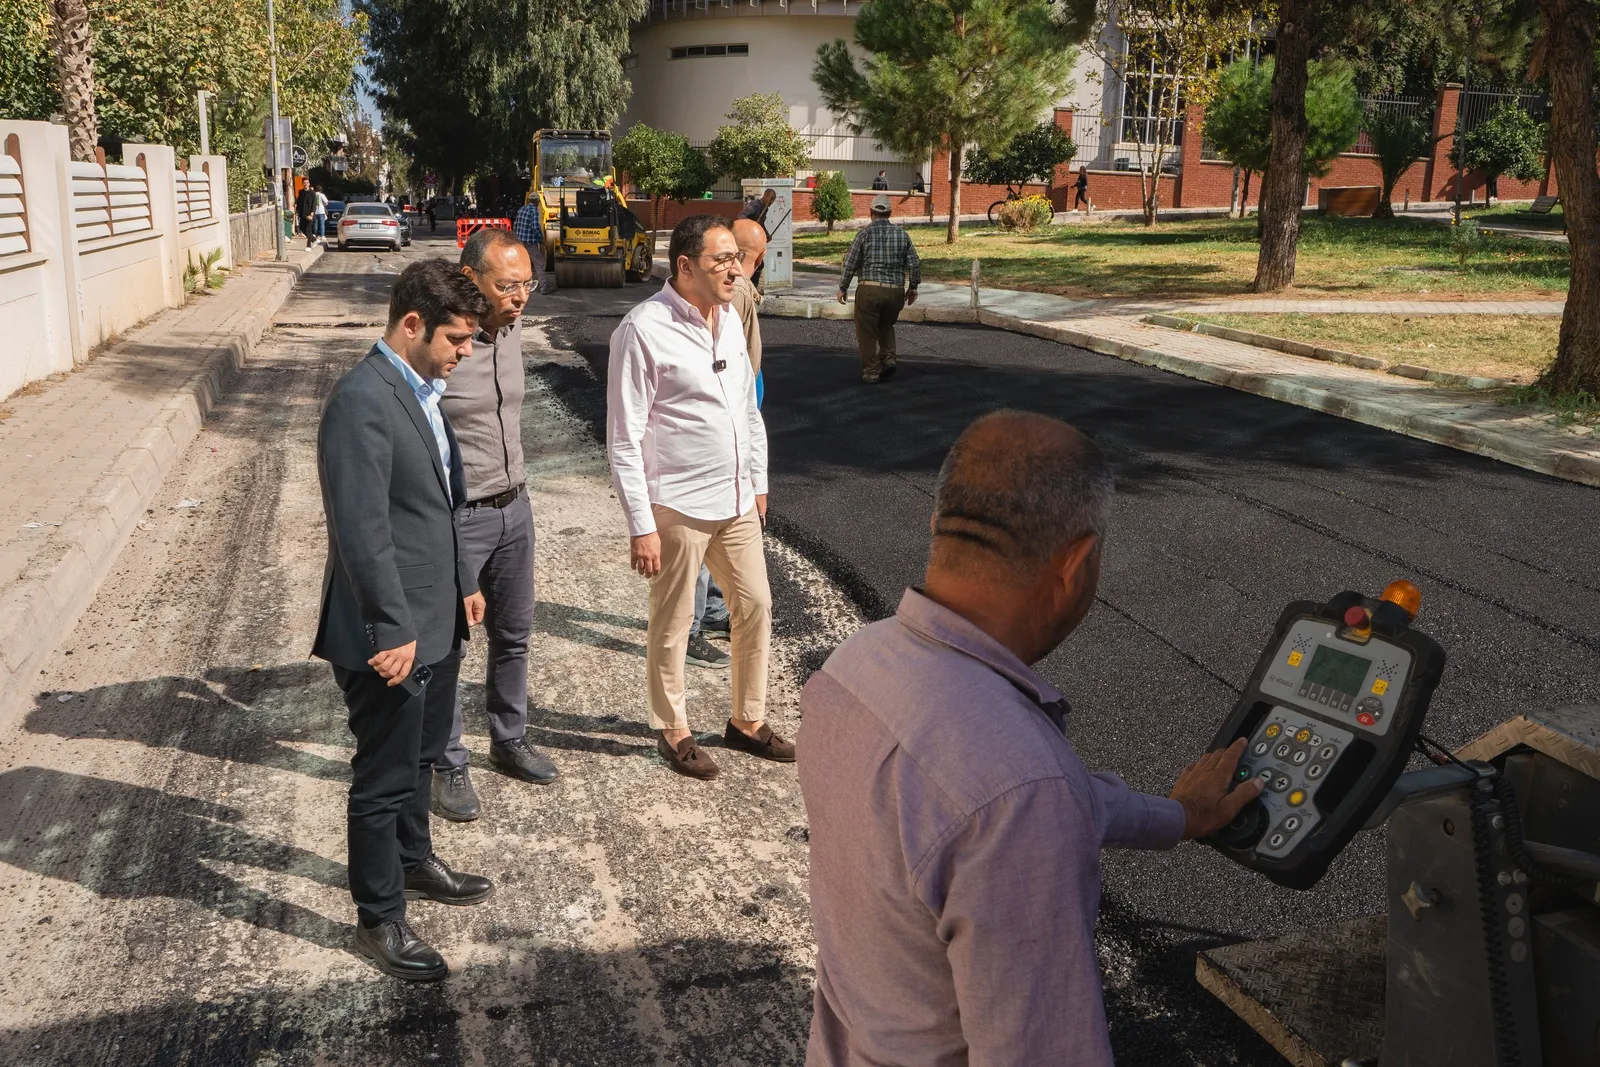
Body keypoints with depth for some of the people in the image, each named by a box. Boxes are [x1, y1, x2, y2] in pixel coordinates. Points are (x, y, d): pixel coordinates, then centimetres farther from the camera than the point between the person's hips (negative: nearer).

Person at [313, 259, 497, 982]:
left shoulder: (423, 391, 8)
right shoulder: (362, 401, -22)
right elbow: (361, 531, -25)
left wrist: (463, 582, 19)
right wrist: (392, 630, -23)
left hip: (435, 620, 9)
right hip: (392, 634, -9)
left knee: (420, 757, 25)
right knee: (383, 778, 7)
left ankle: (412, 862, 46)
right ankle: (379, 920, 23)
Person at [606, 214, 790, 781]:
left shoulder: (729, 322, 7)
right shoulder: (643, 330, -16)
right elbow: (624, 441, -16)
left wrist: (758, 483, 18)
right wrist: (641, 526, -17)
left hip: (737, 501, 7)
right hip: (678, 506, -7)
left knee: (755, 607, 15)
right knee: (672, 625, 8)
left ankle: (747, 722, 33)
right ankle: (673, 732, 28)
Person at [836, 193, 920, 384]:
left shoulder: (865, 233, -3)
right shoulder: (902, 234, 6)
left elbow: (850, 263, -3)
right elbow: (914, 264, 5)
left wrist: (843, 288, 7)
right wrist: (913, 287, 18)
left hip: (870, 290, -4)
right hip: (896, 291, 4)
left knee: (867, 333, 6)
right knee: (886, 325, 26)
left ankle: (871, 372, 6)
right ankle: (888, 359, 9)